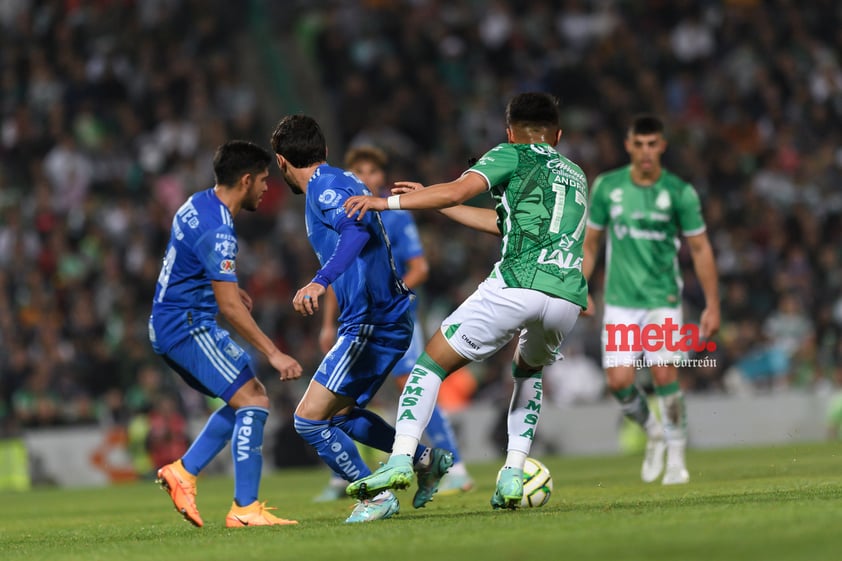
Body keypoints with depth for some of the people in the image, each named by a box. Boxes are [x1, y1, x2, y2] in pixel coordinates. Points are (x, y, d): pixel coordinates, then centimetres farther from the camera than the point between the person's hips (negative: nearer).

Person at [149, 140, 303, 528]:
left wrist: (230, 288, 28)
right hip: (188, 325, -10)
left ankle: (183, 472, 13)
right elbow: (229, 306, -26)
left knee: (250, 396, 16)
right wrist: (273, 354, -25)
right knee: (253, 401, -14)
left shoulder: (199, 204, 9)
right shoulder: (217, 230, -22)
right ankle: (245, 509, -17)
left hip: (168, 325, 10)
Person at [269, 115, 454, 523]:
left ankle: (377, 496, -2)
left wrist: (321, 281, -42)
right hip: (387, 319, 10)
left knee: (309, 419, -8)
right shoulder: (341, 182, 16)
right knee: (340, 414, 23)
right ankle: (426, 459, 25)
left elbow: (359, 230, -31)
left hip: (371, 324, -10)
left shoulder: (323, 187, -13)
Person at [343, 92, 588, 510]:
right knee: (528, 372, 33)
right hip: (568, 298, 6)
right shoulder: (576, 176, 32)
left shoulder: (514, 156, 12)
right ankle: (513, 475, 17)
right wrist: (433, 202, 37)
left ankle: (400, 460, -13)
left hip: (516, 284, -6)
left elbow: (458, 191, -6)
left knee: (432, 364, 5)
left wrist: (389, 203, -1)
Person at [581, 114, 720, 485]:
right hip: (620, 301, 2)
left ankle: (676, 455, 2)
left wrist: (712, 305, -2)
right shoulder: (607, 187, 1)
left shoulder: (680, 193, -4)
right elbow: (590, 243, 11)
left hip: (663, 299, -2)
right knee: (619, 381, -8)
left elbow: (700, 248, 1)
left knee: (664, 375, -14)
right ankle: (652, 431, 21)